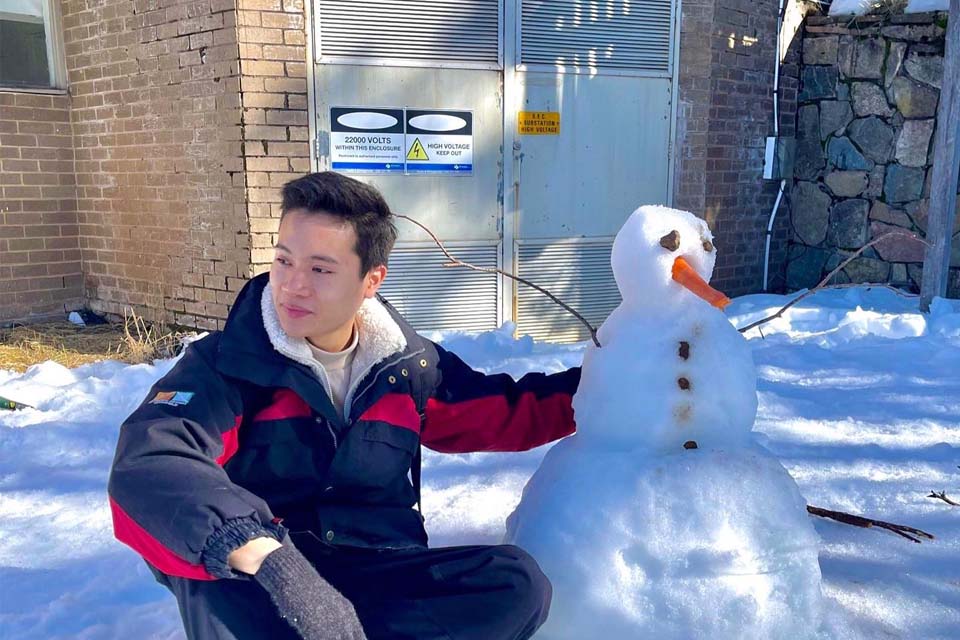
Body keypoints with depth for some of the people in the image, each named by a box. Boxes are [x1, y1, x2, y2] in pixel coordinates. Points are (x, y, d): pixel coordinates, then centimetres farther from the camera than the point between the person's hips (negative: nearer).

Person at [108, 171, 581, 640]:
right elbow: (147, 466, -28)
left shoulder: (409, 366, 4)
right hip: (256, 582, -4)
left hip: (373, 573, 4)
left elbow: (502, 411, 19)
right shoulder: (226, 363, -10)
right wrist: (268, 558, -42)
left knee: (515, 583, -20)